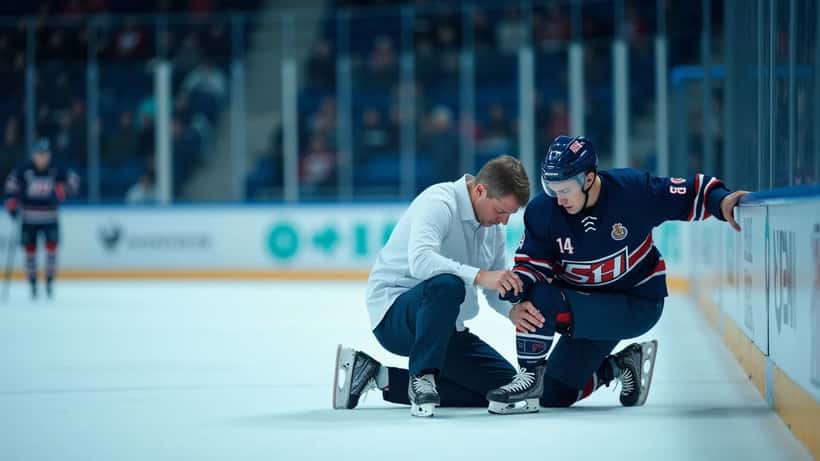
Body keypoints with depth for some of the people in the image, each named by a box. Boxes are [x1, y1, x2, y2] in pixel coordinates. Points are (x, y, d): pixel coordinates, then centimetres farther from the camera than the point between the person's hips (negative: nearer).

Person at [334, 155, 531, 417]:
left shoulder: (493, 227, 8)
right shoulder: (439, 202, -19)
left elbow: (496, 293, 10)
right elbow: (420, 260, -37)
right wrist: (479, 275, -47)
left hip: (444, 323, 10)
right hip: (394, 311, -10)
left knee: (505, 384, 3)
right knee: (447, 284, -39)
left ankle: (383, 378, 6)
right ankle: (421, 377, -25)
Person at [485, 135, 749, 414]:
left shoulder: (633, 189, -20)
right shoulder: (542, 211, -12)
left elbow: (693, 194, -11)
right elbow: (531, 262, -6)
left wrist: (722, 203, -31)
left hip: (639, 304, -6)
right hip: (584, 304, 6)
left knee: (543, 301, -29)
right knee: (553, 395, 5)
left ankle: (530, 378, -13)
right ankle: (621, 366, 22)